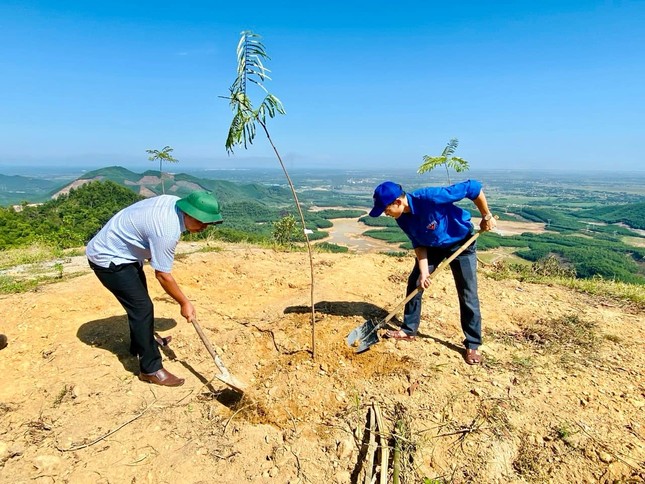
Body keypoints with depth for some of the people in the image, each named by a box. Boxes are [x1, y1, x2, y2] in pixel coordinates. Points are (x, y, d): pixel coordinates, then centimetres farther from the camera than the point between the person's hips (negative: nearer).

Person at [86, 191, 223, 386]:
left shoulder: (175, 202, -9)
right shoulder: (167, 231, -34)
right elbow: (163, 275, -24)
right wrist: (184, 303, -13)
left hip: (119, 250, 10)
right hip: (108, 259, -10)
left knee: (139, 301, 21)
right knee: (142, 307, -11)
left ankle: (140, 345, 42)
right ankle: (151, 369, 1)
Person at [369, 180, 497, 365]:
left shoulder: (430, 197, -39)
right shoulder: (402, 218, -18)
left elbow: (473, 187, -32)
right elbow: (418, 244, -10)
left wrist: (486, 217, -22)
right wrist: (423, 271, -18)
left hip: (461, 242, -5)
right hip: (432, 245, 6)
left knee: (468, 294, -2)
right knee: (415, 283, 2)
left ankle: (473, 344, 13)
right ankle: (408, 330, 17)